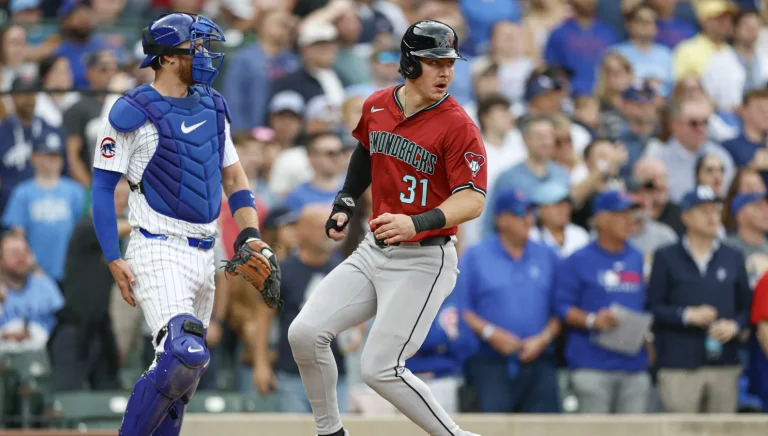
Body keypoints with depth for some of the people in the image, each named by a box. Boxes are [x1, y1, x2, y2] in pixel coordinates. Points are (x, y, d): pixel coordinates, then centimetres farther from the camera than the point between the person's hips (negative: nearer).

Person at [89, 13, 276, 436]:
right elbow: (102, 188, -6)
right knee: (184, 355, -23)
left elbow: (233, 178, 17)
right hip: (158, 252, -8)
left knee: (187, 367, 10)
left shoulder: (212, 107, 12)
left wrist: (250, 236, 3)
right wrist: (114, 260, -13)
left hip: (204, 254, 8)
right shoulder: (133, 112, -9)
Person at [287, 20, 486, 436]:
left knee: (379, 369, -14)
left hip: (423, 261, -7)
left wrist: (416, 224, -37)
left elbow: (472, 200, -23)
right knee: (305, 333, -3)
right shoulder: (376, 106, 3)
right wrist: (345, 201, 20)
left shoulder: (457, 126, -17)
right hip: (373, 251, 7)